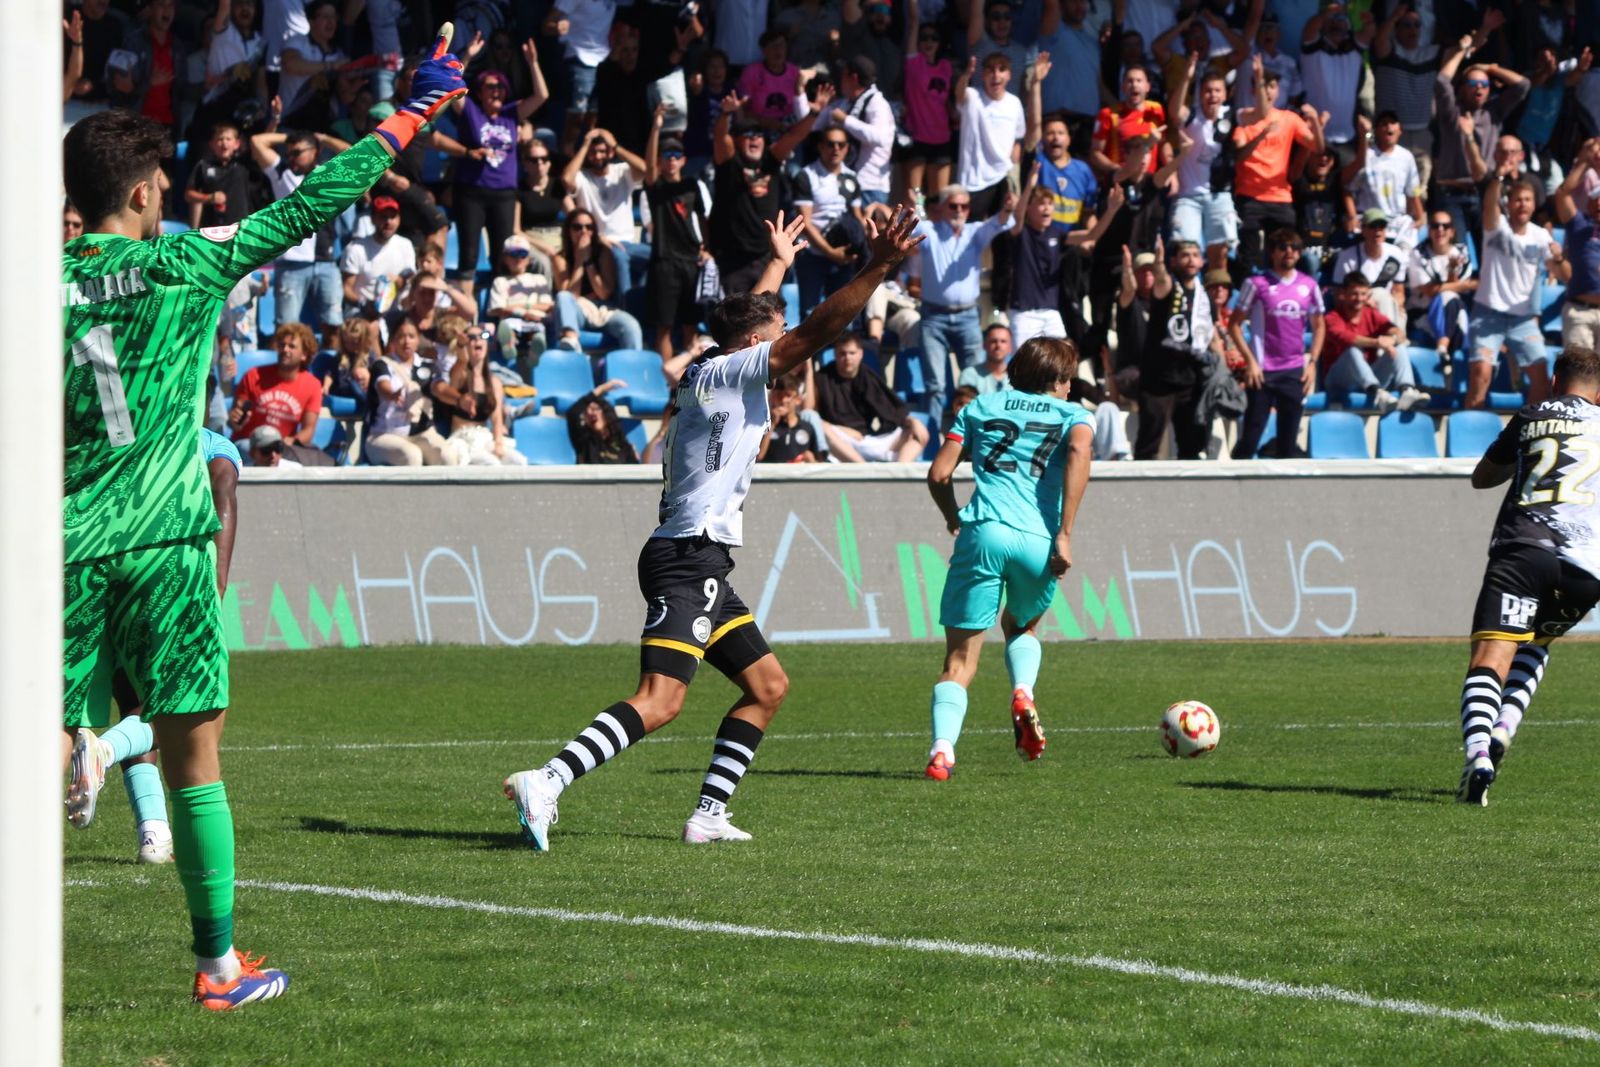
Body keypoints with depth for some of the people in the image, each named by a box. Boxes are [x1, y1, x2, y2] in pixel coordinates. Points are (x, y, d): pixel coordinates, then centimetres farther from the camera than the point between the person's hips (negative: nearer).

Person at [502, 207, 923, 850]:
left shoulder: (708, 373, 18)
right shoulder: (726, 374, -6)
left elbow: (751, 317, 40)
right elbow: (815, 333, -16)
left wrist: (778, 264, 55)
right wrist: (877, 269, -17)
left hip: (702, 565, 11)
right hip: (690, 560, -11)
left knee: (768, 686, 15)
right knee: (660, 701, -21)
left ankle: (708, 814, 12)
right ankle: (545, 783, -31)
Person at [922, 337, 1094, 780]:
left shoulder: (981, 407, 23)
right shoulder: (1071, 414, 18)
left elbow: (939, 474, 12)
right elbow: (1079, 452, -6)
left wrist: (954, 521, 31)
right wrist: (1064, 534, -9)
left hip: (984, 531, 0)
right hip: (1039, 540, 0)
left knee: (960, 657, 1)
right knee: (1022, 627, 30)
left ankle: (943, 749, -20)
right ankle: (1023, 691, 1)